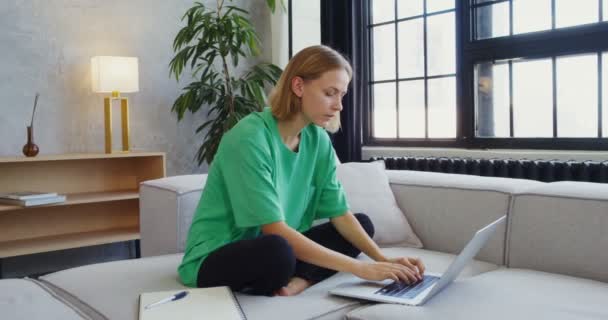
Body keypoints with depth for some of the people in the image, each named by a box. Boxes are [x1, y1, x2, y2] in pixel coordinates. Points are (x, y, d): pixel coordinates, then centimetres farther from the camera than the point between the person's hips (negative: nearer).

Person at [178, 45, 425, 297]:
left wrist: (383, 260, -15)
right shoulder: (249, 137, -25)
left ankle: (300, 281, -15)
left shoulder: (318, 140, -3)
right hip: (216, 258, -7)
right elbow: (276, 232, -28)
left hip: (274, 249, 8)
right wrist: (359, 268, -27)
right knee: (276, 250, -39)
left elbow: (340, 214, 0)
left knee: (364, 223, 3)